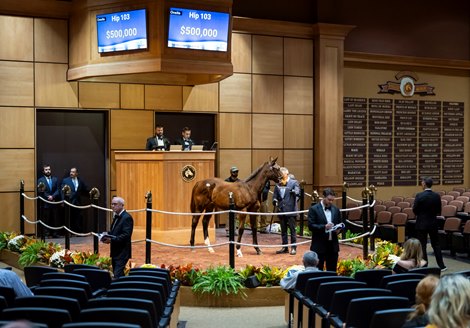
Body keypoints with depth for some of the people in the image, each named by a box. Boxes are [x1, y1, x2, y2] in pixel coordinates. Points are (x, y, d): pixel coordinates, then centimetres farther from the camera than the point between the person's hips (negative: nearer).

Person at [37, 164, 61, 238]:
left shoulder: (55, 179, 11)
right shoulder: (40, 180, 2)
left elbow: (58, 190, 5)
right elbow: (39, 192, -2)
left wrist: (52, 196, -12)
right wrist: (48, 197, -12)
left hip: (54, 203, 3)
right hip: (46, 203, -2)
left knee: (55, 219, 2)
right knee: (46, 220, -2)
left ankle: (55, 233, 8)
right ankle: (47, 234, 2)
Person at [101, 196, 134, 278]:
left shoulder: (127, 217, -15)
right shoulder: (117, 216, 15)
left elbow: (126, 235, -23)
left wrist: (111, 240, -26)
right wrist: (107, 234, 4)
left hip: (122, 253, -9)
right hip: (115, 251, 10)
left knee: (118, 275, -14)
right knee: (115, 274, 14)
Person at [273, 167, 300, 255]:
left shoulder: (294, 182, 0)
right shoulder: (278, 184, 12)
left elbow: (297, 192, -14)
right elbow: (275, 195, 12)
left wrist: (294, 192, -35)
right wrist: (274, 200, -8)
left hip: (291, 210, -5)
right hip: (281, 210, 5)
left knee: (292, 229, -1)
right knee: (283, 230, 11)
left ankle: (293, 248, 7)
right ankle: (285, 247, 20)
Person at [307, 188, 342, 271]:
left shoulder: (336, 210, 10)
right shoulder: (314, 209, -6)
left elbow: (340, 224, 16)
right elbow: (311, 226, -12)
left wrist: (338, 229, -7)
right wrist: (324, 227, -25)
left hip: (333, 246, 5)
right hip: (319, 246, -4)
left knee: (332, 271, 9)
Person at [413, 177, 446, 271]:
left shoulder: (419, 196, -16)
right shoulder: (437, 196, -2)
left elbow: (414, 210, -10)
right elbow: (439, 211, 3)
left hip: (421, 223, -4)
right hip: (433, 223, 4)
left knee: (422, 245, 4)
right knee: (436, 244, 15)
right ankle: (441, 265, 16)